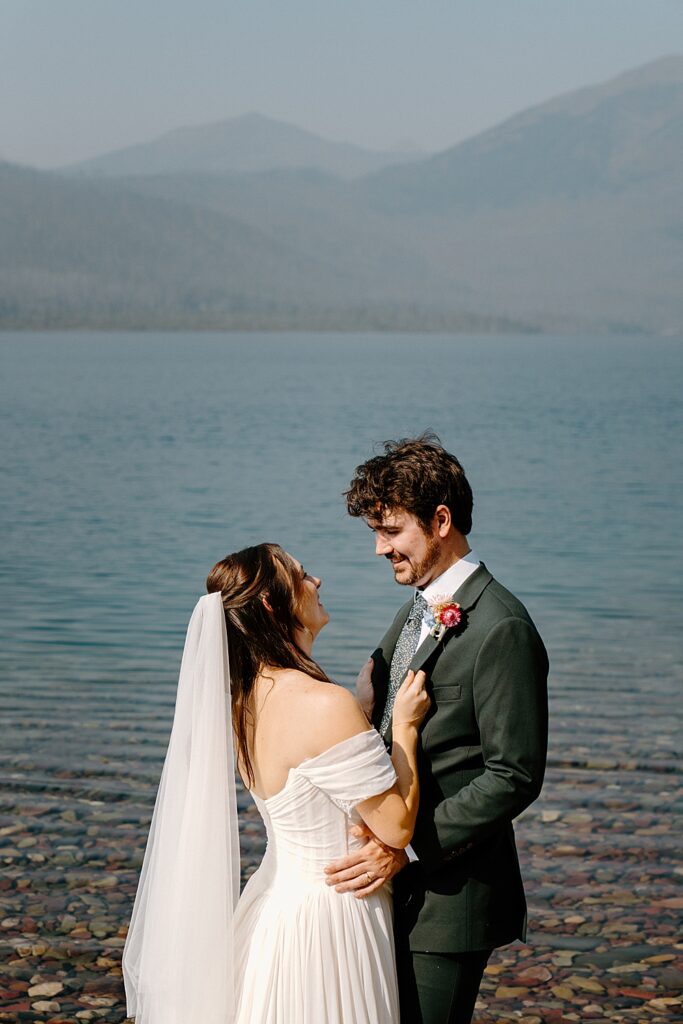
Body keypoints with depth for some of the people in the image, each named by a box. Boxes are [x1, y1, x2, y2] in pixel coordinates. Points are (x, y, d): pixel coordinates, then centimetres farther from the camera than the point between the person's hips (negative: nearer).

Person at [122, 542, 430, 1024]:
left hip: (280, 903, 9)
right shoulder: (325, 706, -26)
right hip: (329, 922, -8)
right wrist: (405, 726, -9)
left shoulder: (247, 696, 1)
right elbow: (398, 826, -19)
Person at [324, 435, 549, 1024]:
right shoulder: (418, 611, 12)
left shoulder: (500, 630, -18)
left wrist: (406, 848, -21)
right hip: (399, 885, 9)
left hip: (450, 894, -9)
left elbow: (514, 777, -20)